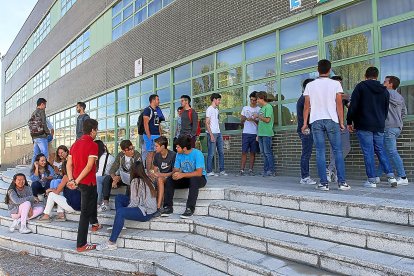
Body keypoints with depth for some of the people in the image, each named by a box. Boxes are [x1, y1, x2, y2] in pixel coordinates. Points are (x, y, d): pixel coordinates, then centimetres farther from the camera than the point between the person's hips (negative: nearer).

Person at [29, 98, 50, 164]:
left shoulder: (33, 113, 19)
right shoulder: (41, 111, -6)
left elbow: (30, 124, 19)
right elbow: (43, 124, -14)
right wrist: (48, 133, -2)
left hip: (34, 137, 9)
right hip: (41, 136, -9)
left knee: (35, 155, 9)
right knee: (44, 154, -10)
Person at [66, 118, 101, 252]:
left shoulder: (75, 144, 8)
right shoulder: (93, 145, -15)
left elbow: (69, 164, 5)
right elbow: (89, 166, -23)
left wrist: (71, 180, -2)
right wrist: (77, 181, -18)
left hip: (79, 182, 8)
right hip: (88, 182, -8)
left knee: (93, 197, 32)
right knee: (85, 212, -1)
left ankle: (94, 223, 49)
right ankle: (81, 245, 5)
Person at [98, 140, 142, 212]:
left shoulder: (137, 156, -18)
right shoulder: (120, 155, -3)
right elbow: (112, 169, -5)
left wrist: (119, 178, -26)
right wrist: (114, 178, -28)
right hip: (121, 177, 5)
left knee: (130, 181, -38)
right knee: (107, 178, -16)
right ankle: (105, 203, -13)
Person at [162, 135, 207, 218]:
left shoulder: (197, 154, -20)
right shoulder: (179, 154, -1)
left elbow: (199, 173, -28)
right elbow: (175, 169, 2)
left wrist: (182, 175, -33)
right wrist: (174, 174, -23)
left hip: (200, 178, -5)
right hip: (185, 178, 6)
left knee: (193, 179, -39)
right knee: (169, 180, -15)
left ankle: (190, 208, -32)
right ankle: (168, 207, -13)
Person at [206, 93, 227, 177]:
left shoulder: (216, 109, 19)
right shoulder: (209, 109, -7)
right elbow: (207, 123, -12)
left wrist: (219, 132, 14)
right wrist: (211, 135, -17)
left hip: (218, 133, 9)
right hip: (212, 133, -8)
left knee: (221, 152, 8)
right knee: (211, 153, -4)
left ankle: (222, 170, 14)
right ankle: (209, 171, 3)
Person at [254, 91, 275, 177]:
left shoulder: (268, 107, -7)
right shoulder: (262, 108, 19)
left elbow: (267, 120, -16)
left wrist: (258, 116, -7)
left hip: (266, 134, -9)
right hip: (261, 134, 9)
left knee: (268, 152, -7)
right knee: (263, 152, 9)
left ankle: (271, 170, -1)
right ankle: (266, 170, 13)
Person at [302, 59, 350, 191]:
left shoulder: (310, 85, 5)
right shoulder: (335, 84, 1)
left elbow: (306, 106, 2)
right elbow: (339, 105, -2)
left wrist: (305, 123, 7)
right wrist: (341, 122, 4)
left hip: (316, 121, 1)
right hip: (332, 120, -1)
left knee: (320, 152, 1)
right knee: (337, 151, 4)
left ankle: (324, 183, 0)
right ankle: (342, 182, 3)